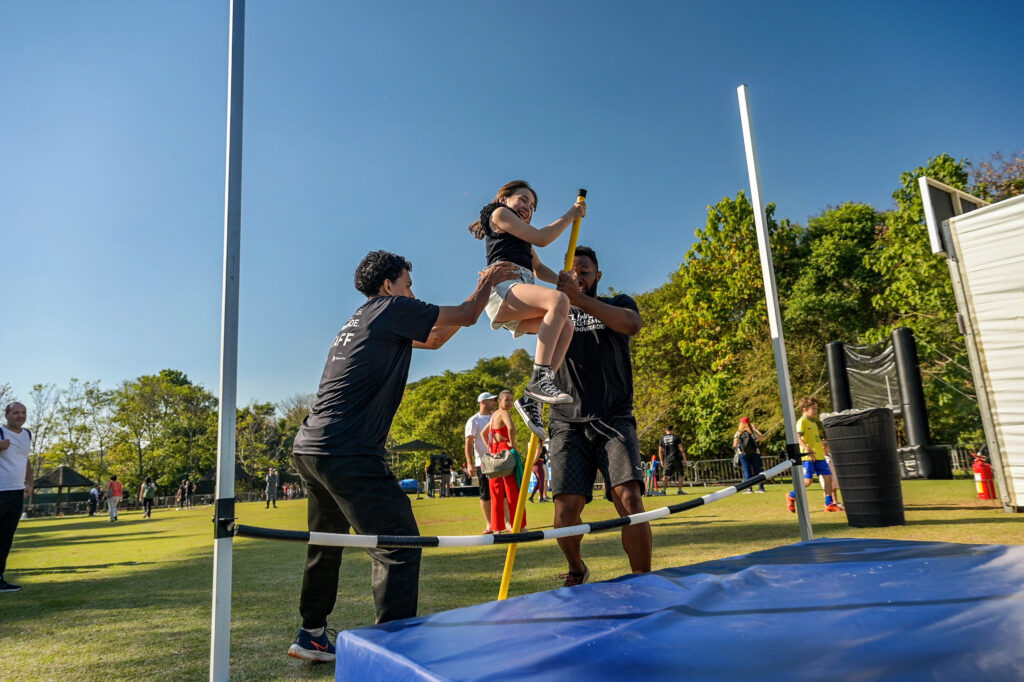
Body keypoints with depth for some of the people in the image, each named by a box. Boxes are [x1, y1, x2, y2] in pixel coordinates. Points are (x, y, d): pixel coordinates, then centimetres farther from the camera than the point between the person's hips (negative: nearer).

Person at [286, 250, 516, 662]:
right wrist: (490, 281, 22)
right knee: (399, 544, -7)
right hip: (346, 452, -10)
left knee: (326, 545, 22)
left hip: (309, 447, 10)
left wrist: (481, 290, 30)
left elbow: (432, 340, 30)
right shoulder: (393, 308, -2)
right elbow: (467, 316, 3)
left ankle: (311, 636, 34)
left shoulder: (362, 320, 24)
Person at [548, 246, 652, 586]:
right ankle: (576, 570, 19)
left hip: (614, 419, -1)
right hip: (568, 422, 1)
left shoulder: (617, 303, 13)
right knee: (566, 504, -9)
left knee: (629, 497, -18)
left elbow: (632, 324, -11)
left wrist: (580, 299, -21)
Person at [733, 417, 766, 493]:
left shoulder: (738, 433, -3)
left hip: (743, 455, 0)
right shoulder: (753, 432, -5)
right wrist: (756, 429, 12)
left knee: (747, 471, 2)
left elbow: (735, 445, -7)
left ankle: (748, 488, -7)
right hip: (755, 454, 0)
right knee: (758, 470, 10)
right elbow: (762, 438, 8)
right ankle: (761, 487, 11)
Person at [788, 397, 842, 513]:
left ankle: (829, 503, 9)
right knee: (808, 481, -10)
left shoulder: (813, 423, 20)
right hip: (808, 456, -8)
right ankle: (791, 497, 10)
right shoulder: (802, 421, -7)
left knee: (828, 476, 2)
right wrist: (808, 449, -32)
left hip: (819, 456, 8)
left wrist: (824, 444, 19)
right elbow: (798, 437, -21)